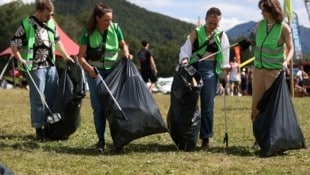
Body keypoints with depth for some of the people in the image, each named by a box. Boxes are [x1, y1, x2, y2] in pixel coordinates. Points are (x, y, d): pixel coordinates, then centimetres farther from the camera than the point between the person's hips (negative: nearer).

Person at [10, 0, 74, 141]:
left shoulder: (51, 24, 7)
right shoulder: (26, 25, -11)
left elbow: (57, 41, 23)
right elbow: (14, 45, -8)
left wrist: (65, 56, 20)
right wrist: (20, 59, -21)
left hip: (51, 66, 6)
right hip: (35, 67, -6)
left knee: (53, 97, 10)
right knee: (38, 99, -3)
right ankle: (39, 128, 6)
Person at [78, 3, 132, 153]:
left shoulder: (115, 28, -3)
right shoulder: (88, 33, -9)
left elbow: (123, 44, 15)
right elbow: (81, 56, -9)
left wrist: (126, 54, -6)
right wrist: (88, 67, -28)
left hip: (114, 70, 1)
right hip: (95, 72, -1)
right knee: (98, 107, -3)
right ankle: (101, 140, 6)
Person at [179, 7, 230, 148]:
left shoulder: (221, 36, 8)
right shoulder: (196, 33, 6)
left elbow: (225, 55, 8)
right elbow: (186, 48, -2)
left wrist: (225, 74, 1)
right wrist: (184, 60, -21)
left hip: (210, 70, 0)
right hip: (193, 68, 0)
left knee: (208, 105, -2)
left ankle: (205, 137, 5)